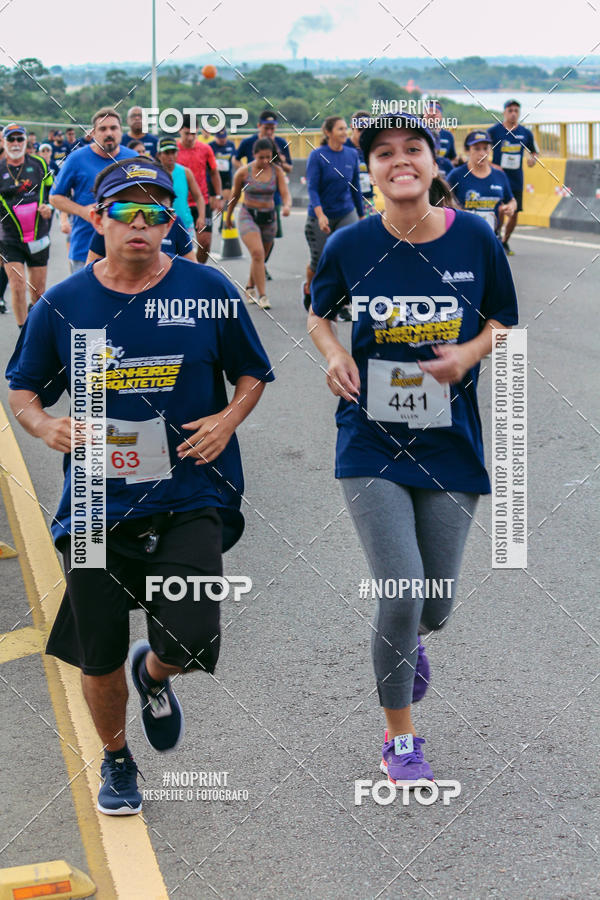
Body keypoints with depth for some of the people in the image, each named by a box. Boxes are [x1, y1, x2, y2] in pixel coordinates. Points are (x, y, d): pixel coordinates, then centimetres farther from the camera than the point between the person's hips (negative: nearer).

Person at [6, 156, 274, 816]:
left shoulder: (207, 292, -2)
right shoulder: (62, 305, 0)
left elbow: (251, 374, 10)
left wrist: (228, 419, -9)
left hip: (192, 496, -1)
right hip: (98, 503, 1)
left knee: (189, 642, -14)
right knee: (100, 659, 7)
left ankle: (153, 673, 26)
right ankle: (115, 759, 39)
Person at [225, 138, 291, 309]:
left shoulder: (276, 171, -3)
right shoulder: (243, 172, -8)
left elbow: (285, 193, -11)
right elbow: (235, 196, 5)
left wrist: (287, 206, -33)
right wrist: (228, 216, 15)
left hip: (269, 218, 3)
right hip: (248, 216, -3)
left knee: (261, 257, 15)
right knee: (257, 253, -22)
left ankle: (249, 289, 40)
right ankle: (262, 296, -20)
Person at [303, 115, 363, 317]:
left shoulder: (352, 155, 2)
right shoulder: (317, 155, -10)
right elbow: (312, 188, -16)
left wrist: (361, 214, 18)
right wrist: (320, 215, -29)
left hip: (346, 213, 3)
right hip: (320, 215, -2)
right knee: (319, 261, 8)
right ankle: (308, 289, 41)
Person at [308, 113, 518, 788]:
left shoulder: (475, 238, -7)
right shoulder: (349, 246, -8)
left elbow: (504, 321, 6)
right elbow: (319, 314, 11)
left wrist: (468, 354, -14)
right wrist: (335, 354, -10)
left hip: (451, 446, 2)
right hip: (372, 445, -1)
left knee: (436, 603, 10)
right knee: (401, 594, -11)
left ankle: (409, 639, 52)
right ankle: (399, 738, 15)